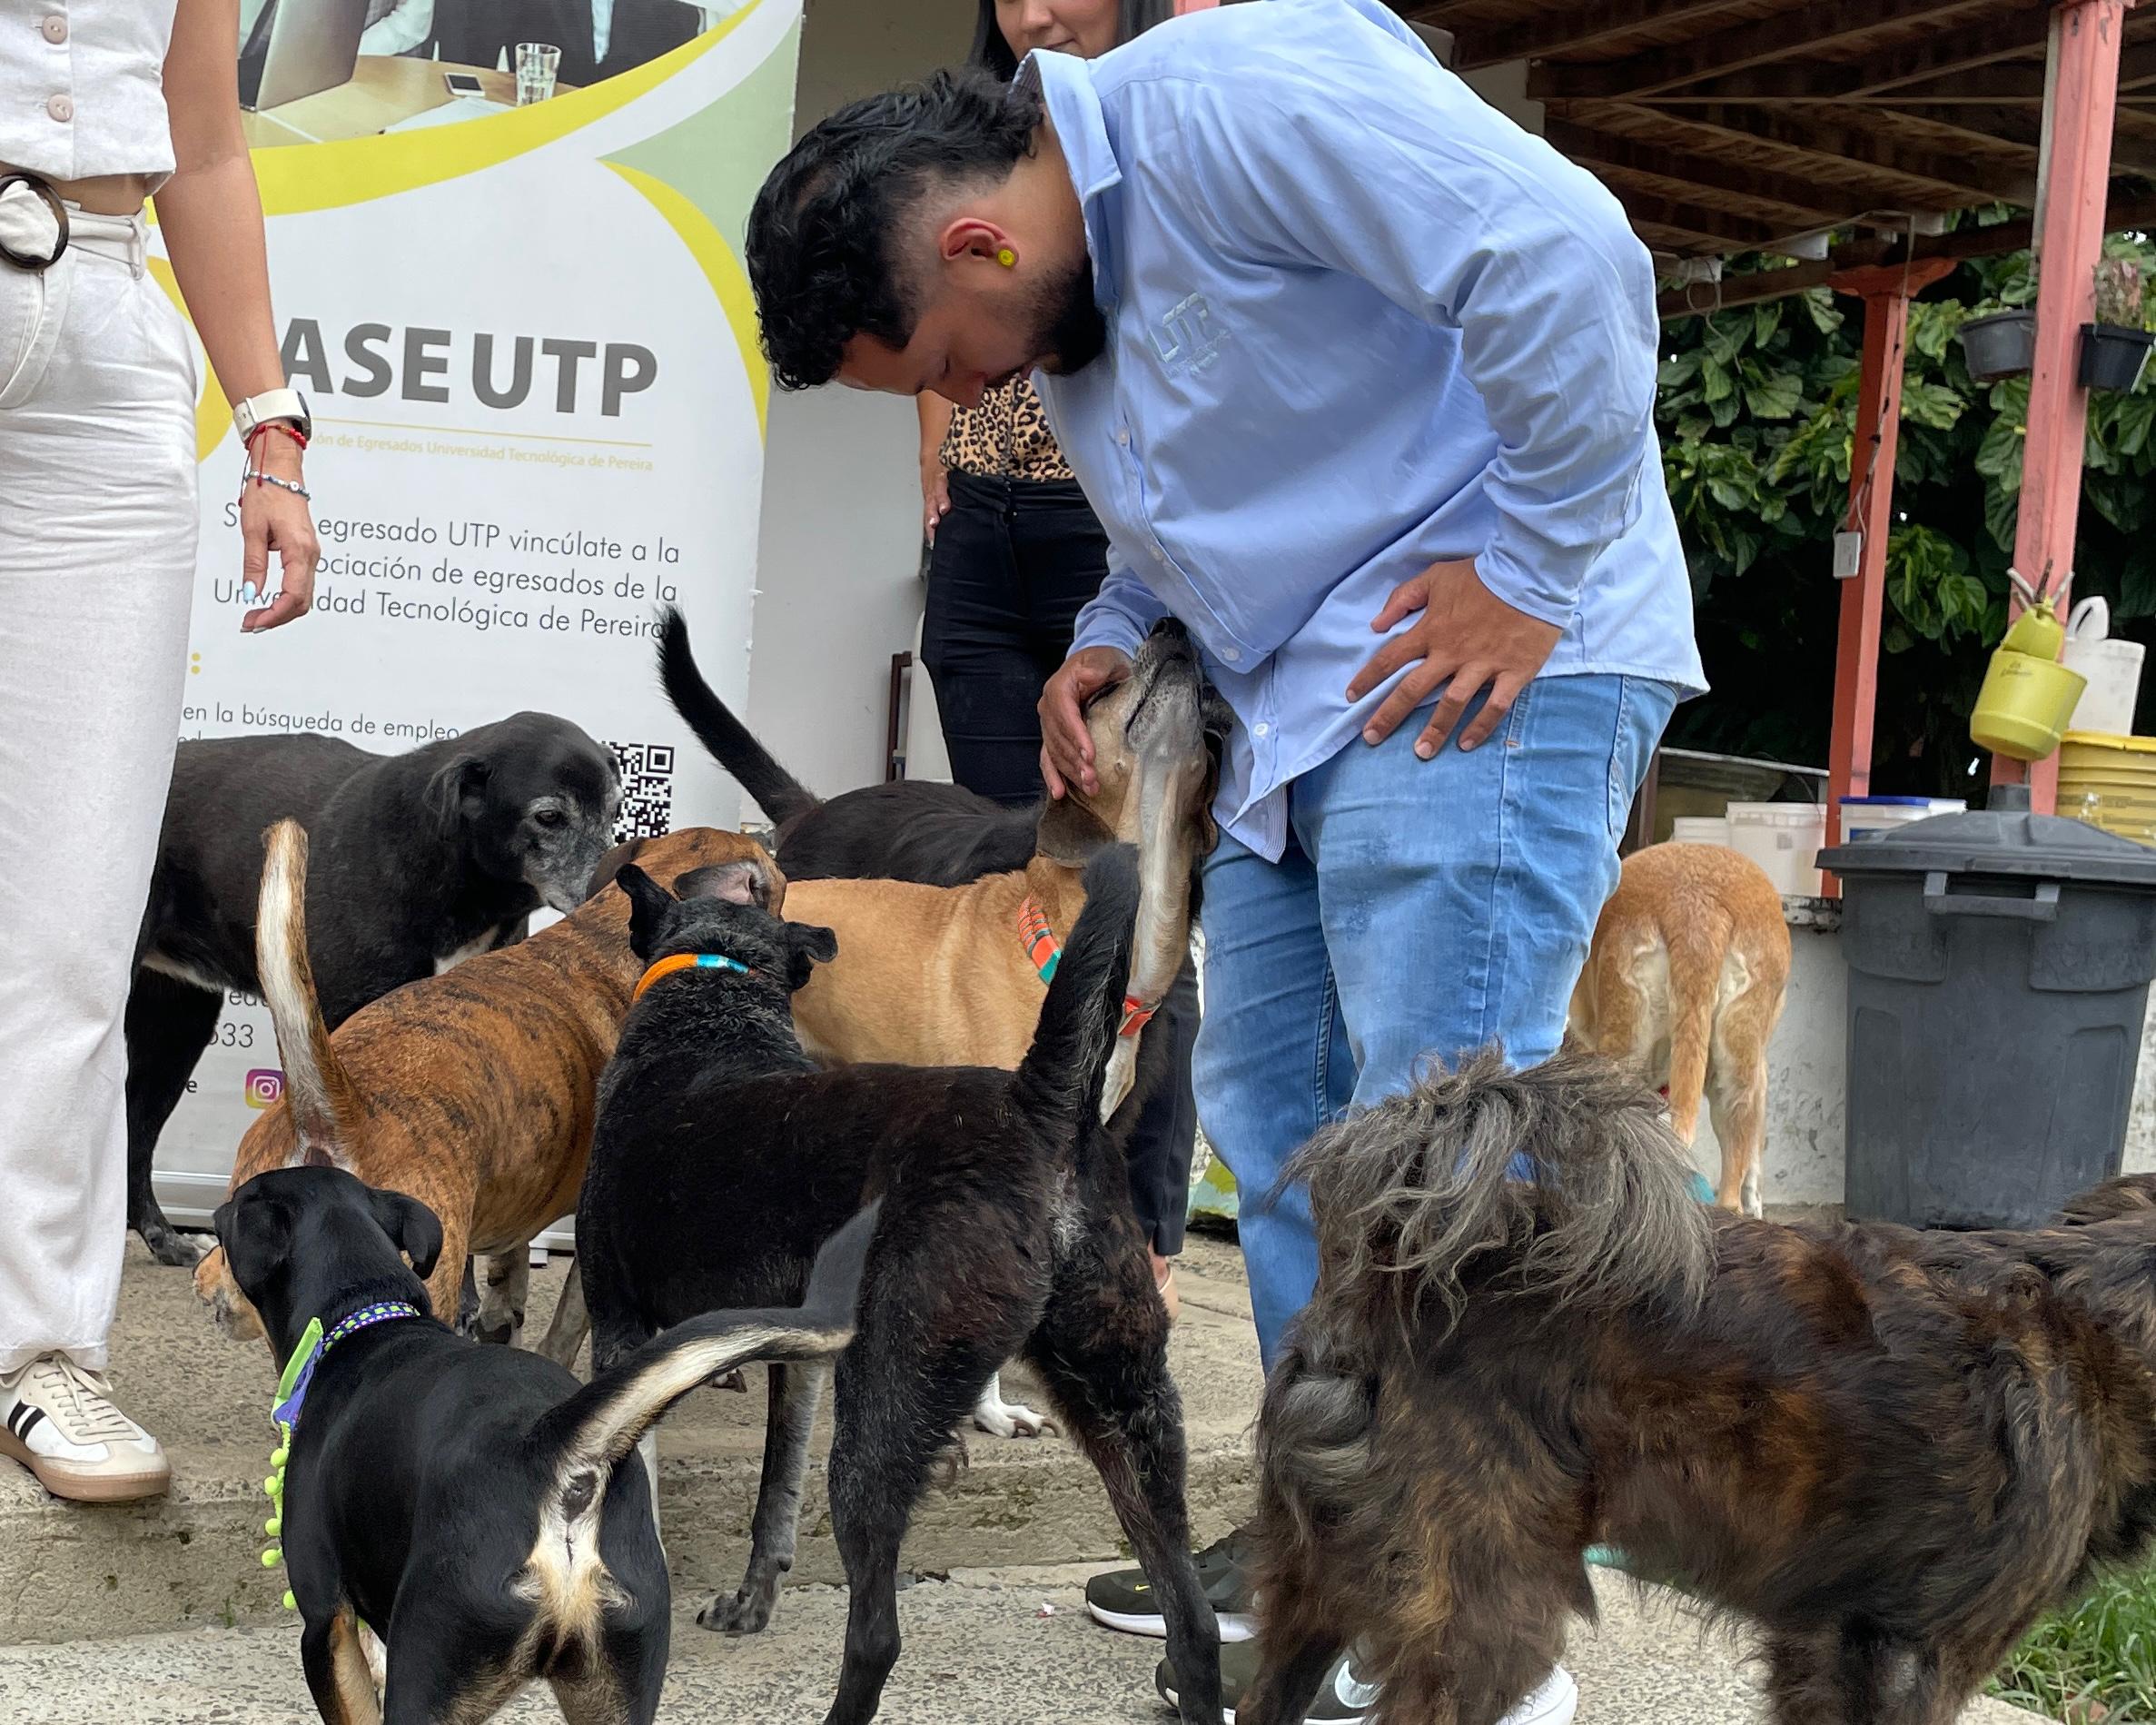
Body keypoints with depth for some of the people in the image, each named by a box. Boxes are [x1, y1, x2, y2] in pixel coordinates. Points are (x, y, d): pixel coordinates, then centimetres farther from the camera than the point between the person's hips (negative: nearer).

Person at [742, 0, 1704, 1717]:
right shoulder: (1067, 316, 12)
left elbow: (1568, 255, -27)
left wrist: (1531, 571, -21)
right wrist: (1110, 641, 9)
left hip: (1488, 671, -10)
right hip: (1301, 708, 10)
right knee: (1274, 1109, 13)